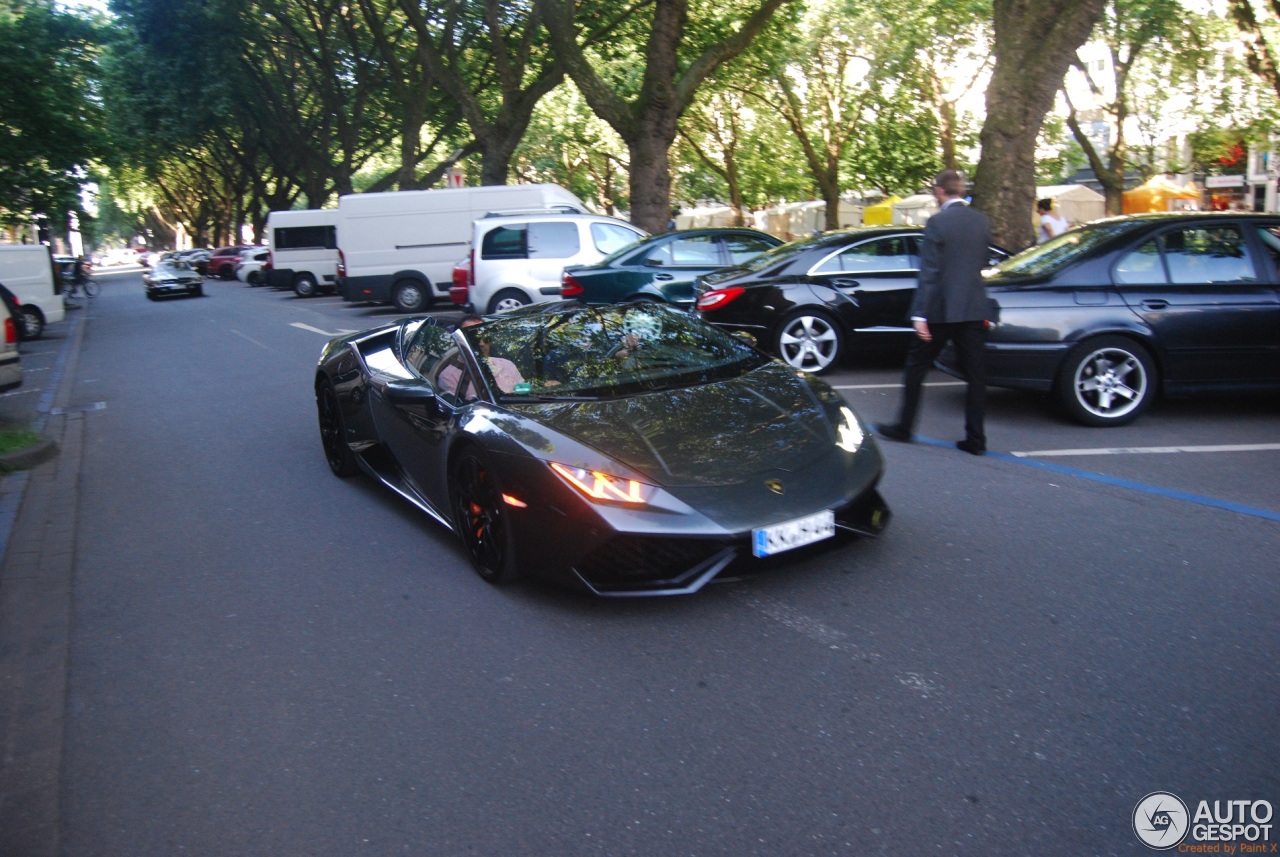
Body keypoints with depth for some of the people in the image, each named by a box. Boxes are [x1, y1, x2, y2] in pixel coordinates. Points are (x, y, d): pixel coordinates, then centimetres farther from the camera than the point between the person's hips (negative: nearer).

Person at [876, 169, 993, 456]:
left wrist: (920, 314, -15)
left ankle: (904, 427, 18)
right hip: (974, 310, 5)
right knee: (975, 374, 7)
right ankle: (975, 438, 9)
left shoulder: (937, 222, -11)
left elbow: (929, 272, -15)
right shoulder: (982, 221, 7)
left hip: (941, 310, -5)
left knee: (916, 367, 10)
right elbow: (983, 263, 17)